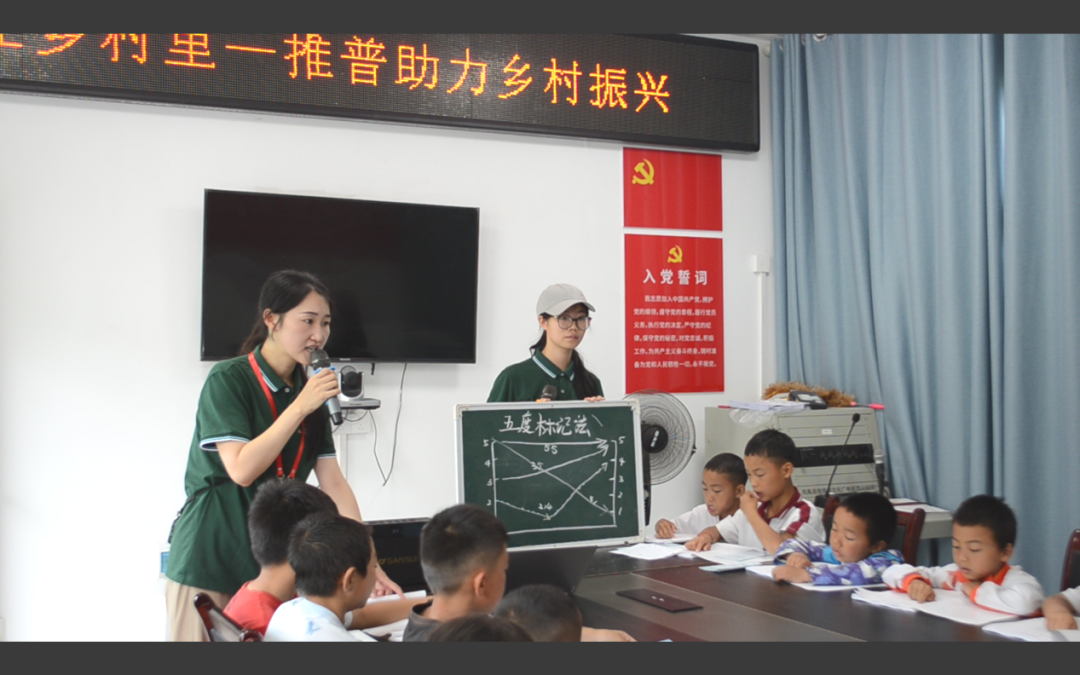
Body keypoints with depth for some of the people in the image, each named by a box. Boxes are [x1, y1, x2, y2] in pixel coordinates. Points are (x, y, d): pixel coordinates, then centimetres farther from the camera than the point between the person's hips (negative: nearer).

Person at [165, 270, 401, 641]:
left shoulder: (310, 391, 6)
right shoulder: (228, 380, -11)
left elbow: (333, 484, 3)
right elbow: (241, 469, -21)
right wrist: (300, 406, -23)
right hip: (210, 561, -5)